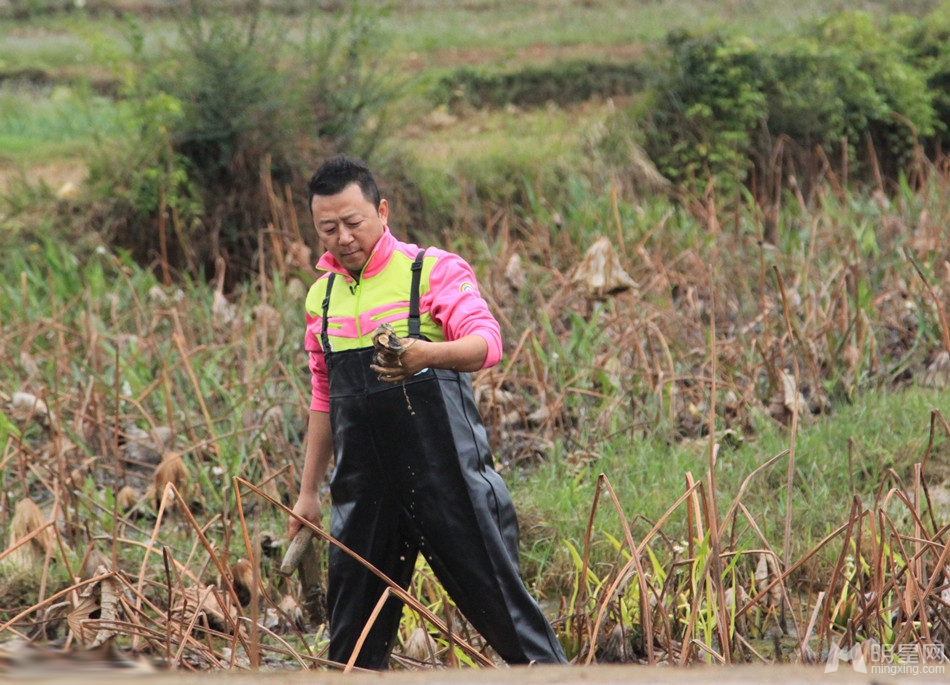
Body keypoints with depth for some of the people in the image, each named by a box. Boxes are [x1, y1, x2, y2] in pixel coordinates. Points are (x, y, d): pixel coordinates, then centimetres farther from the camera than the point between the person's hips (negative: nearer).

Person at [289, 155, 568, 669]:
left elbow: (487, 343, -21)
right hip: (364, 488, 5)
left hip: (445, 478, -5)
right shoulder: (322, 297, 12)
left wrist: (430, 354, -42)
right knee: (353, 626, 8)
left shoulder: (434, 271, -5)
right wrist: (308, 492, 20)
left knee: (496, 597, -5)